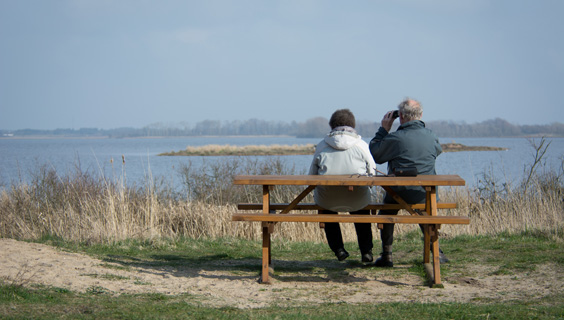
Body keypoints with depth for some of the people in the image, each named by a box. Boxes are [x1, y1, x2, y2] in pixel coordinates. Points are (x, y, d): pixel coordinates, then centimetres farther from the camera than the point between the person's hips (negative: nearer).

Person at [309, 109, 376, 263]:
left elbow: (312, 176, 7)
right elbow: (372, 173, 5)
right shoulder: (361, 145, 1)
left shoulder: (321, 146, 3)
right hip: (357, 201, 0)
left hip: (327, 201, 0)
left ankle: (338, 249, 30)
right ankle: (366, 251, 32)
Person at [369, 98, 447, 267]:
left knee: (386, 212, 28)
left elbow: (373, 153, -1)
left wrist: (384, 129, 7)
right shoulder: (431, 137, -2)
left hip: (400, 192, -3)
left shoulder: (394, 138, -15)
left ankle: (386, 255, 23)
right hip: (427, 194, 3)